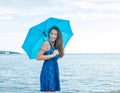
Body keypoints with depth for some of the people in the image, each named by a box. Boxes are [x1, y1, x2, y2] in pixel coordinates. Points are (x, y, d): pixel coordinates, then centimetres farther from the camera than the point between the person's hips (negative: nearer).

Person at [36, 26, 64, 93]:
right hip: (48, 70, -8)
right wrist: (52, 55, -18)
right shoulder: (47, 43, -10)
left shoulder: (56, 45, 14)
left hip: (54, 71, 8)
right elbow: (38, 57, -17)